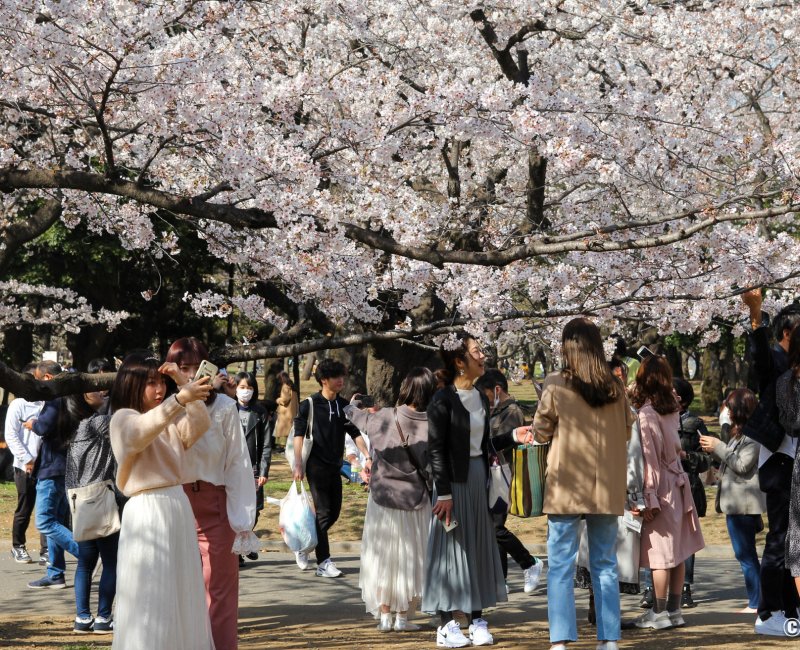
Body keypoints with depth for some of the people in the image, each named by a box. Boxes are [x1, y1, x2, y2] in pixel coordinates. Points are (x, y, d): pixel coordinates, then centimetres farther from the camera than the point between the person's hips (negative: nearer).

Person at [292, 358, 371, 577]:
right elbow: (298, 435, -9)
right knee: (324, 512, -7)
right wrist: (298, 464, -16)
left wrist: (367, 456, 0)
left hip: (335, 466, 6)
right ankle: (323, 562, -2)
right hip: (317, 466, -6)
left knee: (334, 512, 8)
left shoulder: (344, 405, 9)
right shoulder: (309, 405, -7)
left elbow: (354, 433, 11)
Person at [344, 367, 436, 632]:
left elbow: (358, 416, 11)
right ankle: (403, 617, 12)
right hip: (416, 501, -1)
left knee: (383, 558, 12)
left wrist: (352, 406, 32)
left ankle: (385, 615, 14)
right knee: (411, 560, 10)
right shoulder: (430, 426, -13)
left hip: (384, 499, 1)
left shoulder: (386, 418, -10)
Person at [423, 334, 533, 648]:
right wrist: (444, 493, -17)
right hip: (454, 480, -7)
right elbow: (435, 450, -13)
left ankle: (477, 619, 15)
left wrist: (512, 437, 4)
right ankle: (447, 625, 4)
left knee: (480, 548, 8)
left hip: (478, 478, 7)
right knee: (451, 548, -2)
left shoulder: (481, 398, 11)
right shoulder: (443, 400, -11)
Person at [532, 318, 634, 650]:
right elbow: (627, 429, 13)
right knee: (605, 564, 11)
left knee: (560, 566, 1)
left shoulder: (556, 385, -9)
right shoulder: (615, 387, 1)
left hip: (565, 487, -3)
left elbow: (541, 432, 0)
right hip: (607, 488, 3)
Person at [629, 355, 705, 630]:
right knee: (675, 551, 11)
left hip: (660, 488, -7)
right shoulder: (672, 409, 6)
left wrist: (648, 499, -14)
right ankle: (674, 609, 16)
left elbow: (649, 458, -17)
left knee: (660, 554, -1)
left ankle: (660, 612, 4)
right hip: (677, 482, 7)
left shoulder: (645, 414, -16)